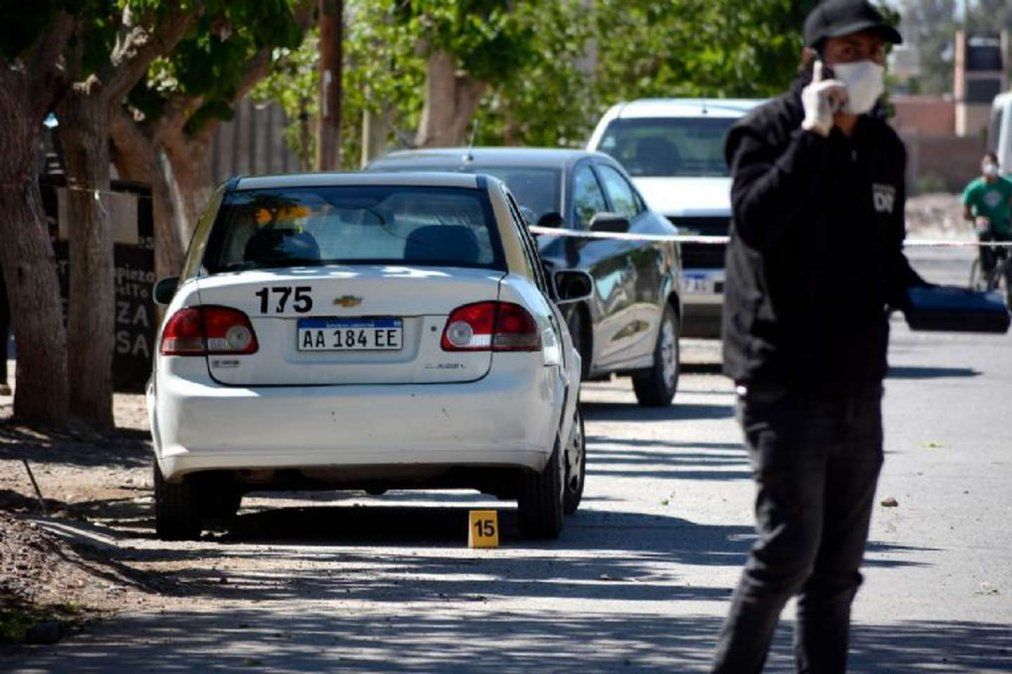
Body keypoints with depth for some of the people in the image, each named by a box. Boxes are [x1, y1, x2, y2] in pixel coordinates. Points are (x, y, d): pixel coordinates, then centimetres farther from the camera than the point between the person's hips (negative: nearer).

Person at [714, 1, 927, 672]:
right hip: (785, 382, -7)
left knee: (838, 568, 9)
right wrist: (813, 134, -22)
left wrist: (923, 298, 3)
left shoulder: (883, 149, 14)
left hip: (858, 384, 7)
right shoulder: (768, 132, -6)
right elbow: (755, 222, -24)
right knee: (789, 552, -12)